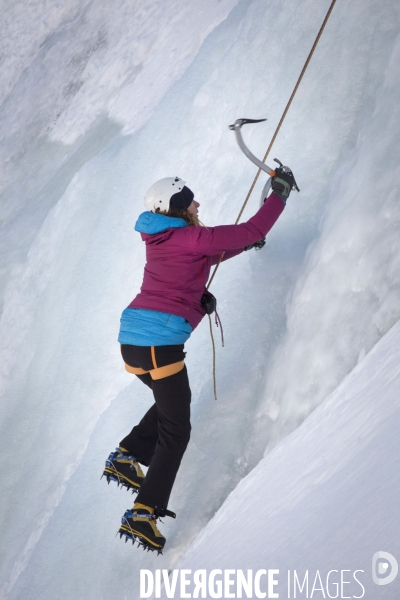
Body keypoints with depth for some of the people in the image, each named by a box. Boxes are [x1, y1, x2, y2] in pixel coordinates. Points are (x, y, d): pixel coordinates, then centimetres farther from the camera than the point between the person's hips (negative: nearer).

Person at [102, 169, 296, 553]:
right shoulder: (191, 238, -9)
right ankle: (142, 515, -2)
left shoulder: (159, 239, 14)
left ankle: (125, 457, 23)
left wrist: (241, 246, 29)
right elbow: (254, 230, -6)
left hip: (131, 337, 8)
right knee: (175, 431, 2)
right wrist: (280, 192, 6)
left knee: (171, 403, 32)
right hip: (159, 341, -8)